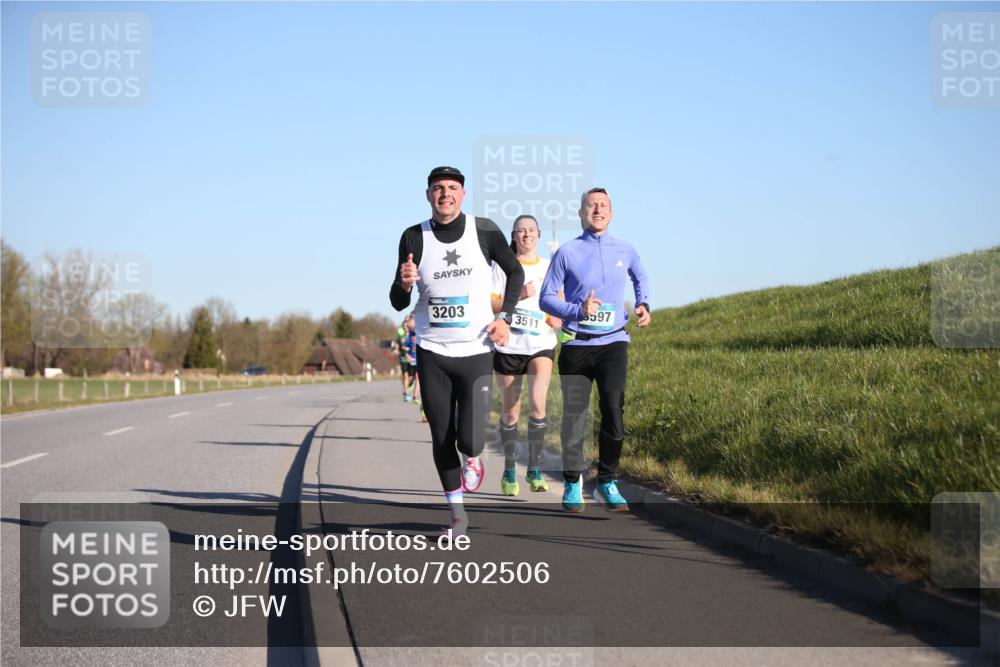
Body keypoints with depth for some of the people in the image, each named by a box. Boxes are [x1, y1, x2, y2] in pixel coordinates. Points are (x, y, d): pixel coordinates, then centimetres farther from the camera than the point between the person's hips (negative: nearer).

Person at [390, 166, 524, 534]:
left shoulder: (484, 230, -3)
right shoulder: (414, 238, -1)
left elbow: (515, 272, 12)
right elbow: (398, 303, 3)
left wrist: (504, 316, 0)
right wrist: (404, 284, -19)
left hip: (476, 352, -1)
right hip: (432, 354, 2)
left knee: (469, 440, -11)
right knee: (441, 438, 4)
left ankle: (473, 459, 26)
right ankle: (458, 514, 19)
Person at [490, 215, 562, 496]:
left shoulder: (549, 267, 10)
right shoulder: (503, 267, 4)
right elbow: (490, 306, -3)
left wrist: (558, 318, 1)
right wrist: (518, 296, -17)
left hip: (540, 345, 1)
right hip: (508, 346, -1)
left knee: (538, 404, -18)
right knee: (510, 412, 4)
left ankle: (534, 469, -7)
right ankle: (509, 471, 20)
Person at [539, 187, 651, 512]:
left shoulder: (625, 251, 8)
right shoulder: (567, 253, -1)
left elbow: (640, 278, 30)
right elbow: (546, 298, -1)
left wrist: (643, 305, 12)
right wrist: (578, 310, -17)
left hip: (613, 343, 1)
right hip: (576, 345, -1)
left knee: (613, 407, -15)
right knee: (574, 416, 1)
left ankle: (607, 483, -1)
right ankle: (572, 484, 19)